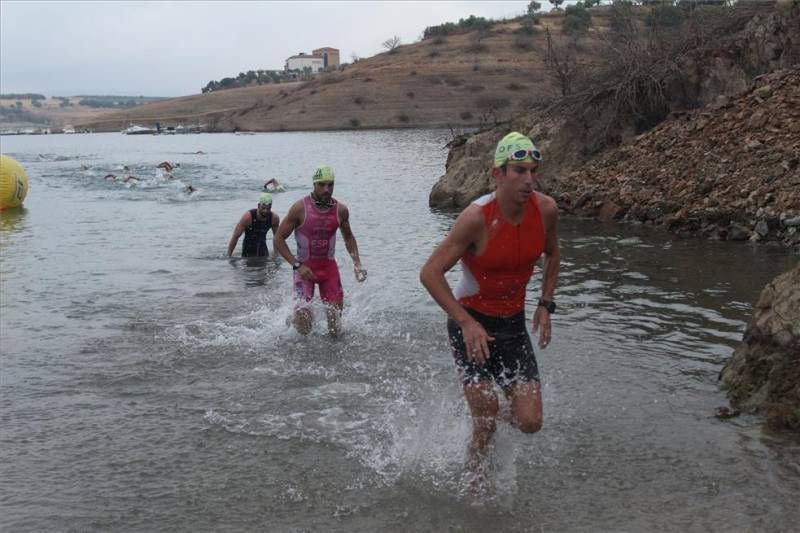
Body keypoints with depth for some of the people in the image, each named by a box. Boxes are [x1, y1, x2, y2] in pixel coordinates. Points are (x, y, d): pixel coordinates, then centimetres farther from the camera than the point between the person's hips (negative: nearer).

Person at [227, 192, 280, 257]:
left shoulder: (274, 218, -14)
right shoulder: (248, 217, -24)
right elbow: (235, 236, -17)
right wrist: (228, 256, -16)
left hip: (263, 250, 3)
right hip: (248, 252, -3)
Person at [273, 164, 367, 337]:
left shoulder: (340, 210, -1)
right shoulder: (300, 208, -12)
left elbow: (348, 237, 17)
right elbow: (278, 239, -8)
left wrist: (357, 263, 3)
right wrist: (297, 265, -17)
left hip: (329, 266, 3)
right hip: (304, 267, -3)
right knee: (303, 327, -16)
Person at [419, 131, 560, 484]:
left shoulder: (546, 210, -8)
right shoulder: (477, 217, -25)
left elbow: (552, 253, 14)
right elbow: (430, 273, -22)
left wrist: (545, 303, 4)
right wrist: (466, 324, -26)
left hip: (513, 324, 5)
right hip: (471, 323, -4)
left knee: (530, 422, -1)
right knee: (485, 425, -4)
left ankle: (487, 414, 33)